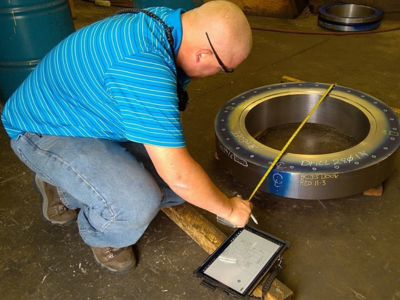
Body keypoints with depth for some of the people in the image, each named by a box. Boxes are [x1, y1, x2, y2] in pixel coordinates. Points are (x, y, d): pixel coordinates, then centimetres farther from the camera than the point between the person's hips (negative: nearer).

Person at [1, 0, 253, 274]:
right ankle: (101, 234, 8)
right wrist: (229, 209, -17)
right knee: (137, 204, -31)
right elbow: (177, 173, -35)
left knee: (180, 187, -1)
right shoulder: (143, 65, -37)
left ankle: (66, 192, 17)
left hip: (92, 116, 9)